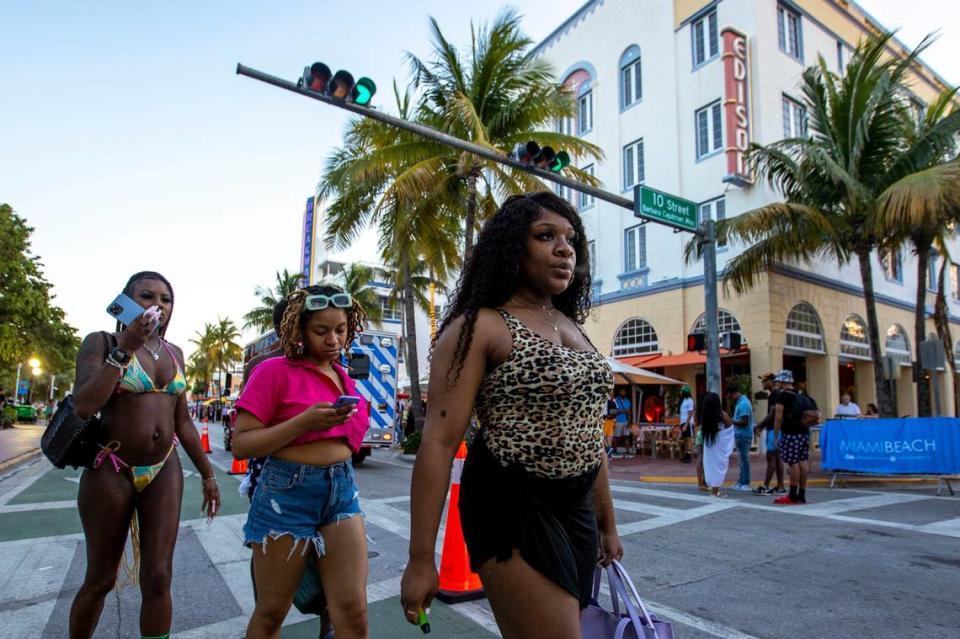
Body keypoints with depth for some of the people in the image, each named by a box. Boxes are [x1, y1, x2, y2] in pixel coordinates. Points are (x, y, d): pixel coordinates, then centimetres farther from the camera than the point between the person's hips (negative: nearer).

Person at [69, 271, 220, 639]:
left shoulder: (174, 353, 8)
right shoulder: (101, 342, -5)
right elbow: (84, 407, -20)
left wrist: (207, 474, 11)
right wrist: (125, 348, -22)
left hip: (164, 472, 3)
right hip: (111, 471, -3)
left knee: (158, 579, 2)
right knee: (101, 579, 11)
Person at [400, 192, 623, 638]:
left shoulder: (572, 328, 12)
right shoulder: (480, 327, -10)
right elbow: (439, 441, -16)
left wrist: (607, 523, 19)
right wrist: (421, 559, -18)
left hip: (576, 510, 8)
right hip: (512, 508, -7)